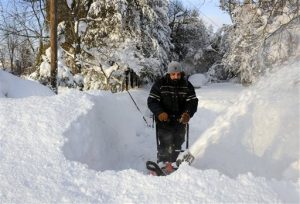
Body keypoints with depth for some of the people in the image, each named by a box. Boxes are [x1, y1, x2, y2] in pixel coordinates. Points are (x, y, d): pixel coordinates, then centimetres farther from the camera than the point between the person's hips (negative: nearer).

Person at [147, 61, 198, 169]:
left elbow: (193, 102, -2)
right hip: (164, 121, -3)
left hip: (180, 121, 3)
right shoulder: (160, 84, -5)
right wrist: (159, 112, -24)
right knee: (165, 145, -9)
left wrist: (188, 113, -22)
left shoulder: (187, 86, 2)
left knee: (177, 146, 12)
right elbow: (151, 101, -6)